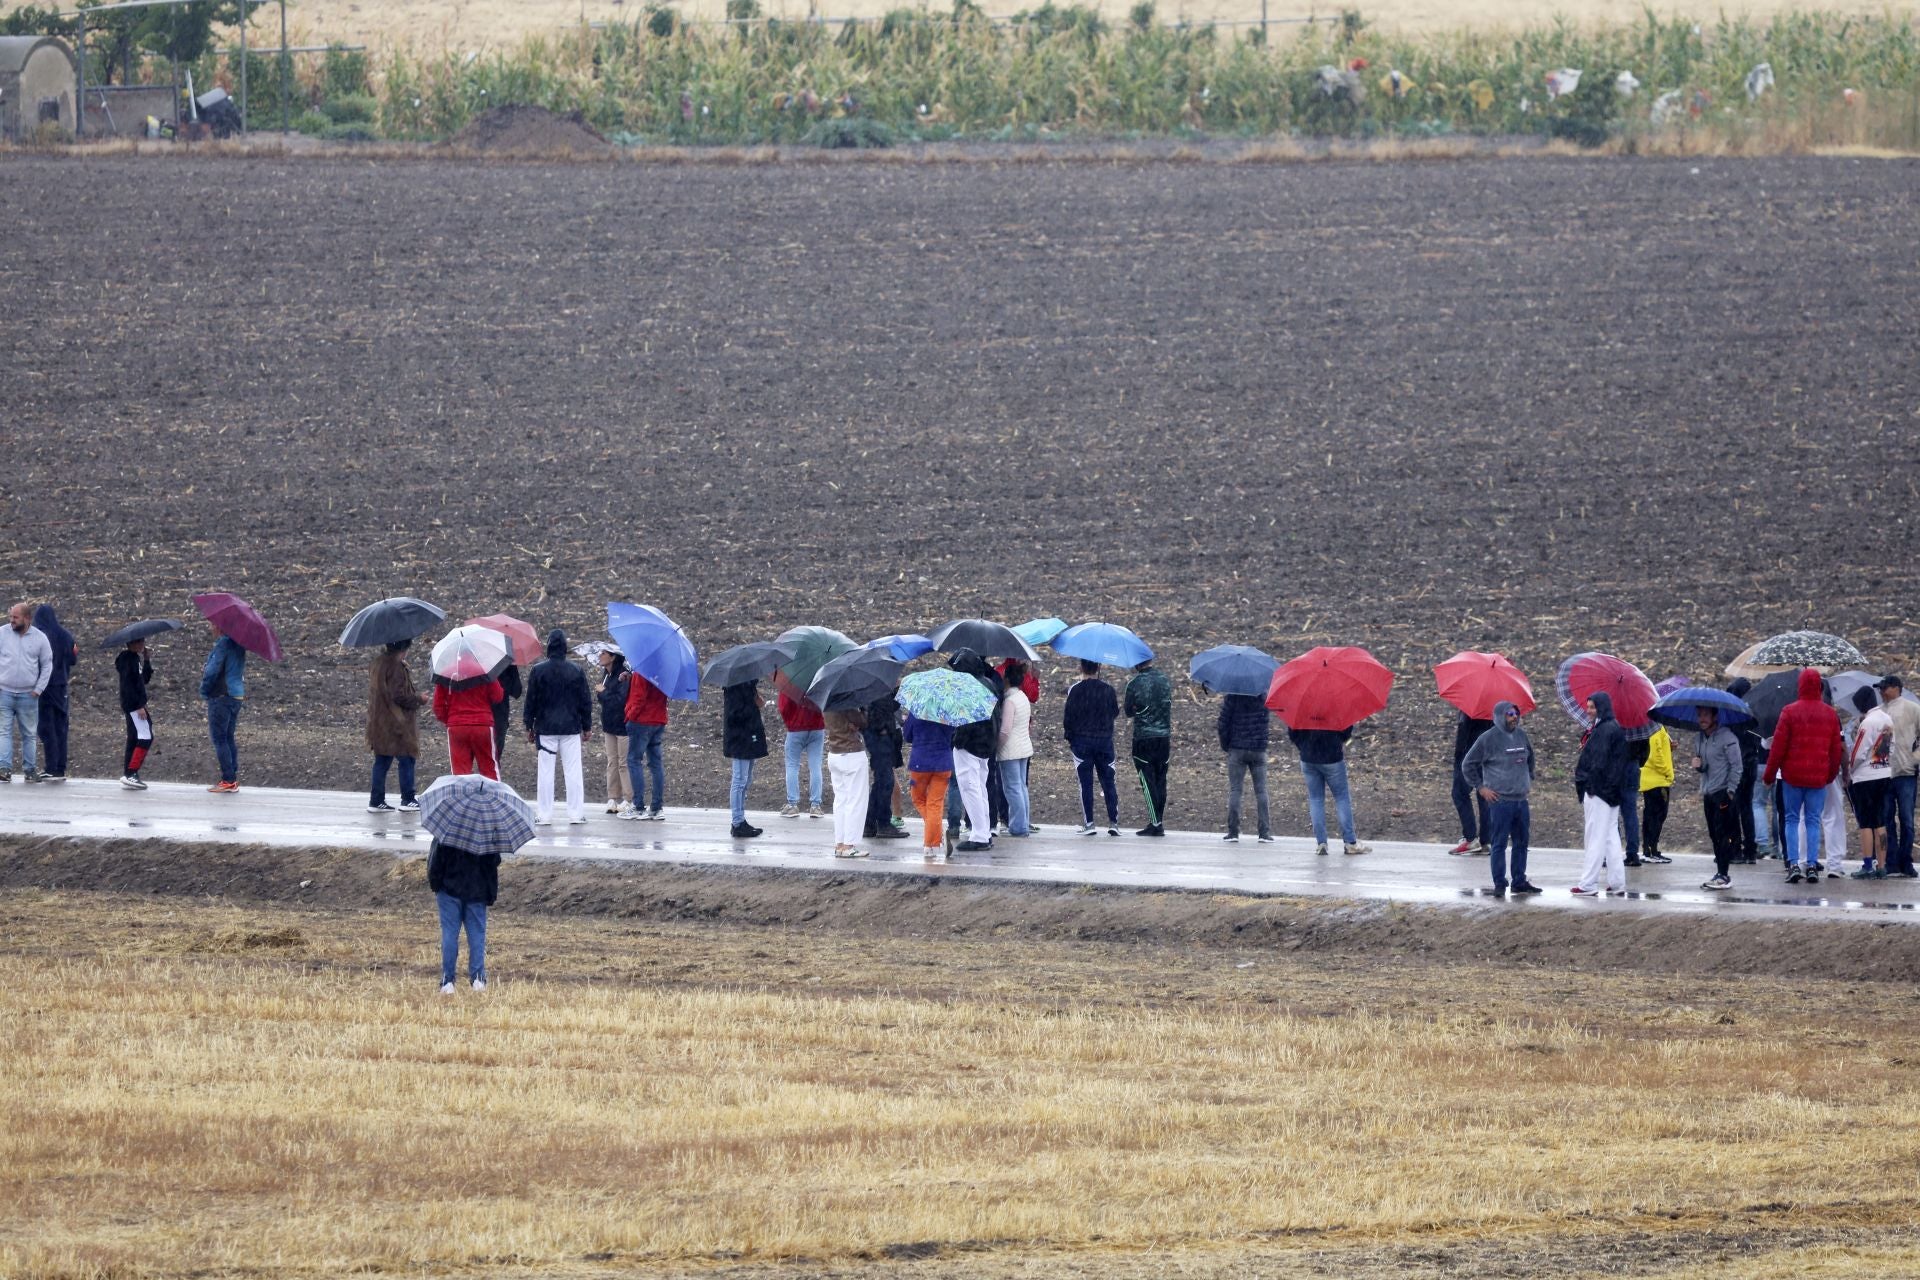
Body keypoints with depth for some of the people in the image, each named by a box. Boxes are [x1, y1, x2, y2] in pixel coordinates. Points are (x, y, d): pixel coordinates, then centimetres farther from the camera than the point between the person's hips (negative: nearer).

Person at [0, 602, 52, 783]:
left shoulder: (39, 638, 1)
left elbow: (47, 665, 7)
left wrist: (38, 689, 0)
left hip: (28, 695, 0)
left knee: (30, 734, 6)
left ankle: (30, 770, 13)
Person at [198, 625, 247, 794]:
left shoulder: (223, 644, -15)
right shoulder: (238, 644, 12)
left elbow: (213, 670, -19)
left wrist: (204, 690, -4)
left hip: (221, 696, -9)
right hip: (237, 696, 9)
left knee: (219, 739, -6)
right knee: (229, 737, 14)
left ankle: (228, 780, -9)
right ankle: (233, 778, 14)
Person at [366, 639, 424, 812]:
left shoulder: (378, 663, 10)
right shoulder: (396, 668, -18)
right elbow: (399, 695, -21)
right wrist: (418, 699, -6)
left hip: (378, 724, 9)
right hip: (397, 724, -9)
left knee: (381, 762, 11)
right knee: (406, 760, 1)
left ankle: (376, 801, 11)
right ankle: (408, 800, 3)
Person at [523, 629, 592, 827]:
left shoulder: (538, 671, -5)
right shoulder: (576, 671, 0)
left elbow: (530, 700, -1)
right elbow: (585, 700, 5)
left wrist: (529, 726, 8)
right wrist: (586, 725, 15)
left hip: (545, 728, -1)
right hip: (571, 728, 1)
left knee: (546, 771, 2)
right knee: (573, 771, 4)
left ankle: (544, 814, 2)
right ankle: (576, 814, 3)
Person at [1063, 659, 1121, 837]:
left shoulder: (1075, 690, -8)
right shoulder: (1107, 689, -2)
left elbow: (1068, 716, -7)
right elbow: (1115, 713, 8)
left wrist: (1069, 737, 5)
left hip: (1081, 741, -2)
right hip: (1105, 740, 2)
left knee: (1086, 783, 1)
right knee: (1108, 782, 7)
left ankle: (1088, 823, -1)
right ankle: (1113, 821, 2)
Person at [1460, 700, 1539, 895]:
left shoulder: (1522, 736, 9)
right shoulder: (1488, 739, -8)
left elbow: (1530, 760, 28)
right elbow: (1468, 765, -2)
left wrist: (1529, 781, 19)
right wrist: (1480, 787, -5)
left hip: (1521, 799, 6)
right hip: (1500, 800, -6)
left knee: (1522, 842, 11)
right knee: (1499, 844, -4)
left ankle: (1519, 882, 20)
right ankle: (1500, 884, 1)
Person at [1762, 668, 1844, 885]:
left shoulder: (1790, 712, -7)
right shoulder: (1830, 714, 4)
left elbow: (1778, 746, -6)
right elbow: (1836, 749, 9)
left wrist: (1769, 775, 2)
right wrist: (1832, 773, 21)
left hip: (1793, 776, -2)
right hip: (1818, 777, 2)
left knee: (1791, 820, 5)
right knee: (1813, 820, 6)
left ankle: (1793, 864, -6)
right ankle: (1812, 865, 1)